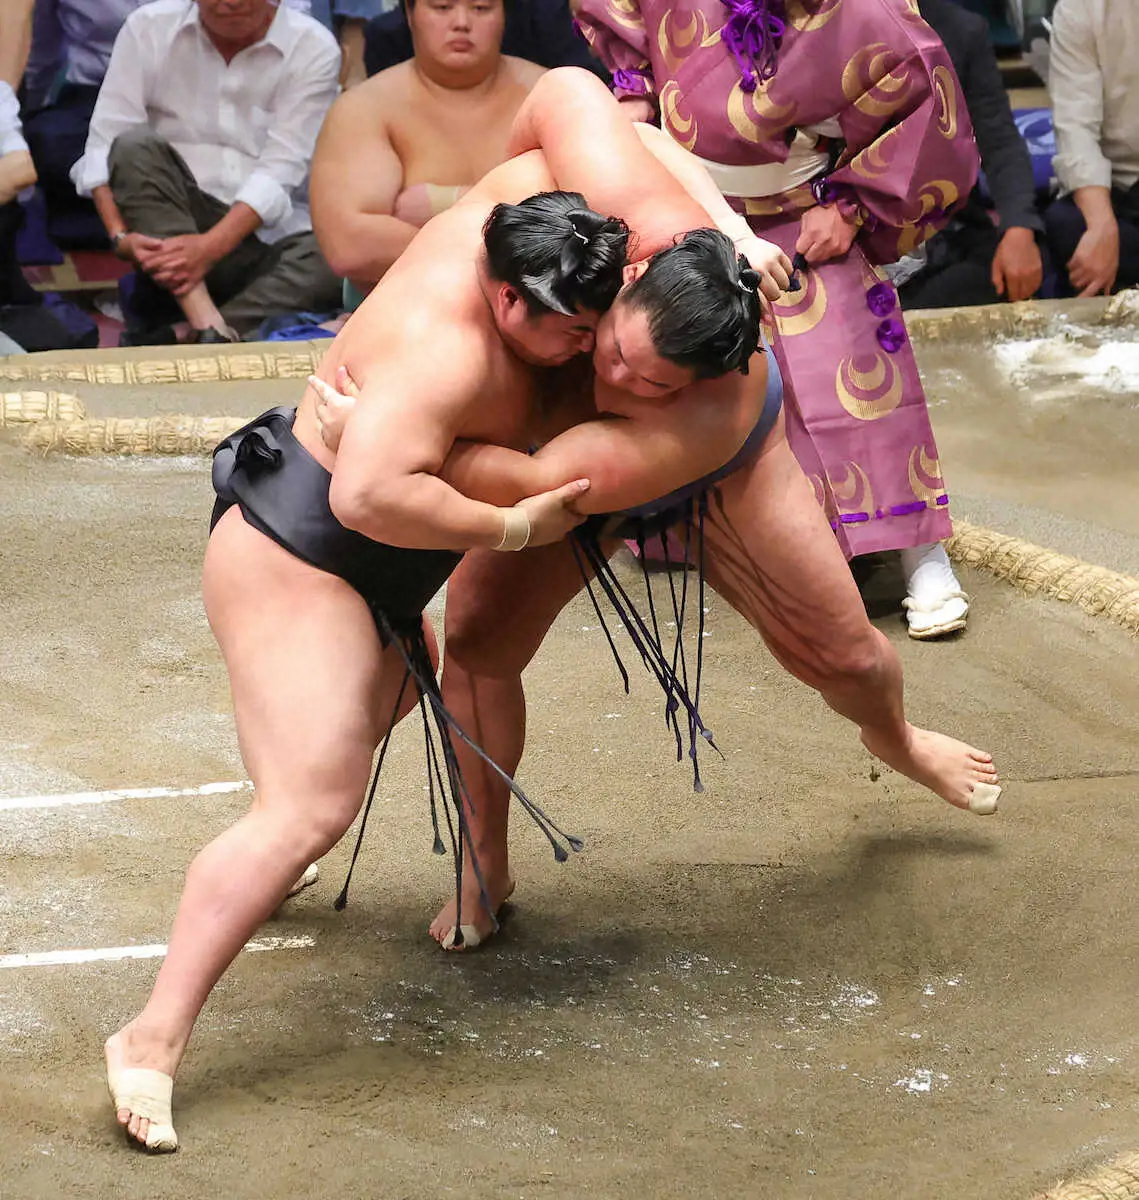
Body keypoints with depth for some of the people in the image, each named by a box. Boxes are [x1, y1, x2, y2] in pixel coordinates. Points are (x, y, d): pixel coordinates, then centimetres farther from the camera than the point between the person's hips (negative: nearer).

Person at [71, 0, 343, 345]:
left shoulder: (313, 48, -3)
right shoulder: (148, 28, 1)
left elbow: (281, 170, -12)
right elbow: (105, 146, -6)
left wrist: (211, 247, -26)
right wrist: (120, 236, -24)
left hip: (267, 236, -1)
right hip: (164, 238, 1)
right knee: (135, 146, -26)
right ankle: (210, 330, -38)